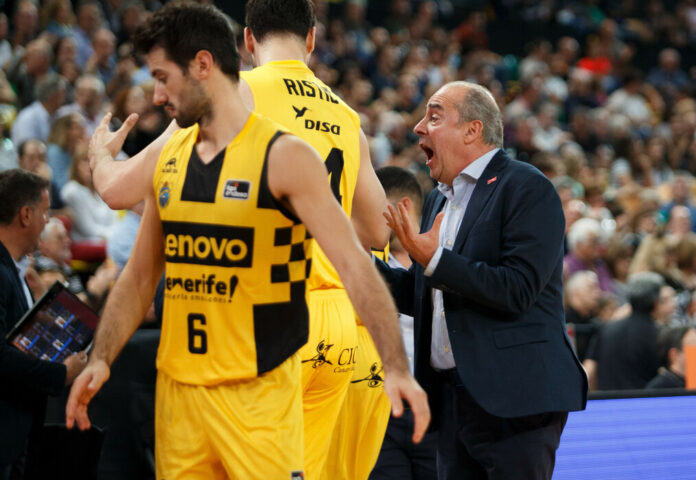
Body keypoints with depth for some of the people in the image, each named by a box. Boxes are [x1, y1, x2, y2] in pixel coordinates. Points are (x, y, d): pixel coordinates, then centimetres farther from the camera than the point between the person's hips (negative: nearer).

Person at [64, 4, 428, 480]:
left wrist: (397, 368, -24)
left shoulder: (285, 158, -9)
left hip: (260, 392, -6)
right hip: (178, 385, 6)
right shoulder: (167, 159, 10)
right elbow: (140, 275, 18)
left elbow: (353, 266, -15)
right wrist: (101, 359, 6)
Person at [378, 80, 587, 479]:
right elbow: (422, 296, 21)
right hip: (454, 398, 8)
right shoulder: (439, 200, 20)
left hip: (513, 399, -8)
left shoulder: (527, 189, -7)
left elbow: (517, 292, -18)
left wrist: (435, 260, -20)